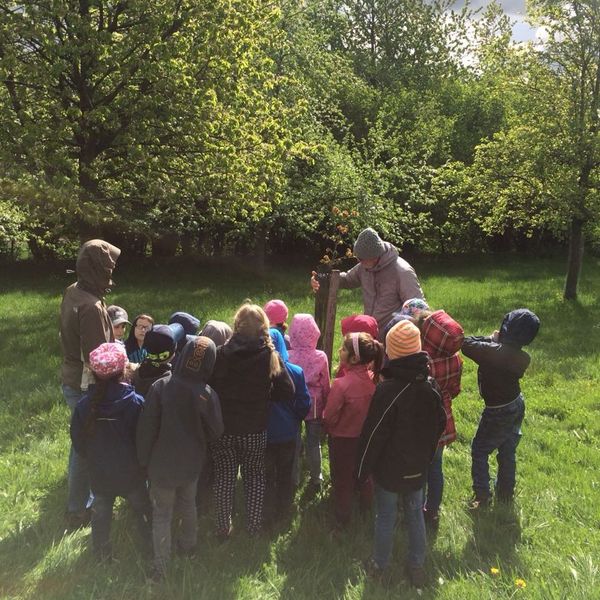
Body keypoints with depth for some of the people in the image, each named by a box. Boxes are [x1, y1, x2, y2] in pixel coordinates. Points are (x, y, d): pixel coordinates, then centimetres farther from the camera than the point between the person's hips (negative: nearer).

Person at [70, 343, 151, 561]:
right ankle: (149, 545, 36)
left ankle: (102, 553, 37)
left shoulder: (84, 405, -16)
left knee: (101, 514, 21)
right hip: (132, 473, -2)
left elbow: (78, 443, -4)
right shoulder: (135, 403, -24)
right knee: (142, 509, 21)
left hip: (99, 474, 2)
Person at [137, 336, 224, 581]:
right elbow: (215, 432, -6)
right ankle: (188, 546, 43)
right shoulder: (207, 395, -18)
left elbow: (146, 427, -14)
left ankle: (160, 566, 18)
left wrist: (144, 458, -1)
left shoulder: (160, 386, -20)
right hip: (191, 464, 2)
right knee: (188, 505, 24)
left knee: (162, 513, 12)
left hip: (162, 463, -2)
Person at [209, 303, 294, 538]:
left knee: (223, 479, 16)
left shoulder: (221, 354, -12)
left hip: (224, 429, 0)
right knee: (255, 477, 19)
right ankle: (253, 527, 27)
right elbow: (287, 391, -12)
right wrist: (263, 393, 4)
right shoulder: (270, 356, -13)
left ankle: (222, 528, 26)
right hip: (255, 431, 0)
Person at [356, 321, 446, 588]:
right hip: (417, 468, 5)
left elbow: (373, 434, -21)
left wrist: (362, 469, -8)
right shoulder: (429, 386, -5)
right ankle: (417, 566, 31)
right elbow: (439, 425, 7)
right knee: (415, 513, 19)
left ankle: (379, 565, 29)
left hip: (389, 468, -5)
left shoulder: (387, 389, -26)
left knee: (386, 517, 11)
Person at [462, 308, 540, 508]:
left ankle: (482, 497, 16)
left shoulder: (494, 352, -32)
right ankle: (506, 493, 36)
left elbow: (466, 344, -23)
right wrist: (495, 341, -11)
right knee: (508, 452, 21)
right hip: (517, 404, 6)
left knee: (479, 451, 12)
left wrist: (490, 339, -10)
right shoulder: (523, 358, -12)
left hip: (499, 412, -6)